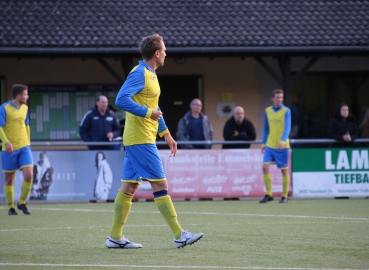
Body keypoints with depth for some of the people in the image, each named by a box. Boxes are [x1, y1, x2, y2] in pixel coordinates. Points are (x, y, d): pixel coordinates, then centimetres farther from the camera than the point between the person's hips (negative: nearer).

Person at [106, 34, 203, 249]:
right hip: (141, 139, -10)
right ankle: (179, 235, -8)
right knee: (160, 184, -8)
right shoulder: (139, 74, -14)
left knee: (129, 186, 9)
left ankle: (116, 237, 11)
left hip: (137, 140, 10)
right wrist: (148, 113, -24)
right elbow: (121, 100, -25)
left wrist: (166, 133, 25)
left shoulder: (150, 75, 16)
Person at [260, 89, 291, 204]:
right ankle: (269, 194, -2)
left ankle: (284, 195, 12)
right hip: (270, 145, 4)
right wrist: (263, 143, 14)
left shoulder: (286, 111, -5)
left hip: (282, 146, -4)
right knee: (265, 166, -9)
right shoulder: (267, 111, 8)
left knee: (284, 170, 2)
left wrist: (282, 141, -27)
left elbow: (287, 128, -13)